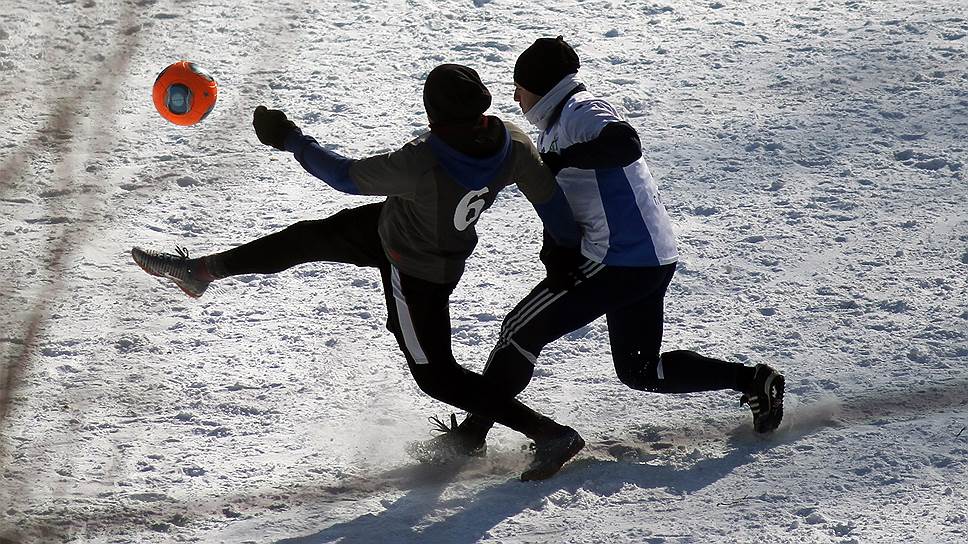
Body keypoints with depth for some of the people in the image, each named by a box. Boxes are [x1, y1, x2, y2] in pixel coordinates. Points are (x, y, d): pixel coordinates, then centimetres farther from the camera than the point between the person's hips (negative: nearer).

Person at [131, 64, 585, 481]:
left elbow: (347, 177, -27)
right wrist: (573, 254, 8)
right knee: (310, 237, 19)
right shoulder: (511, 141, -26)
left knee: (434, 373, 9)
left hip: (416, 271, -8)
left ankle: (551, 435, 11)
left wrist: (289, 140, -14)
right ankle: (202, 270, 37)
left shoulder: (422, 164, -43)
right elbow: (549, 198, -11)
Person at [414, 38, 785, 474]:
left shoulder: (581, 111, -11)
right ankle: (752, 381, 14)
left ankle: (470, 434, -1)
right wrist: (556, 254, -5)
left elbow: (625, 145, -32)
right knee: (639, 370, 18)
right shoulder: (555, 124, 20)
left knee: (521, 331, -5)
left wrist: (562, 158, -31)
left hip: (618, 259, -11)